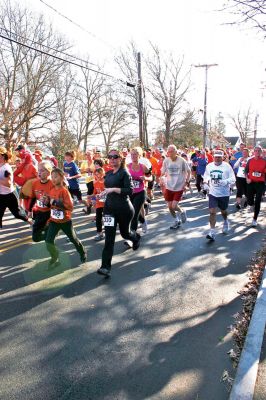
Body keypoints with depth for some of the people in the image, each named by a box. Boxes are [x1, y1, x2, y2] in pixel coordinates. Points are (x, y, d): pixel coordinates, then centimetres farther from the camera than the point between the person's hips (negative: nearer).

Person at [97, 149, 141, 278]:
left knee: (125, 233, 15)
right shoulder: (108, 173, 10)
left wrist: (113, 189, -28)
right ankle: (106, 267, -6)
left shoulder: (124, 172, -11)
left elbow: (130, 190, -21)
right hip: (109, 208, 5)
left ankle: (136, 237, 52)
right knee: (109, 238, -4)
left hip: (124, 209, -5)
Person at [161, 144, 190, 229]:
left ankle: (182, 212, 26)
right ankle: (177, 221, 33)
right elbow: (163, 173, 7)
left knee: (174, 206, -9)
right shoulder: (166, 161, -6)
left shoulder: (182, 161, -13)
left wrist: (186, 182, -7)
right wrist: (162, 180, -6)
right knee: (170, 207, 8)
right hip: (169, 187, 4)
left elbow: (188, 171, 0)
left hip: (179, 187, -3)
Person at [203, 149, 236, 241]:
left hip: (224, 193, -1)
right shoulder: (209, 166, 2)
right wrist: (205, 183, 1)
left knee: (223, 211, 18)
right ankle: (212, 232, -7)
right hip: (212, 193, 2)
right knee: (212, 212, -10)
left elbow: (233, 179, -10)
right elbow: (206, 176, 18)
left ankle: (225, 222, 52)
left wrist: (226, 181, -28)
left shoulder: (227, 166, -9)